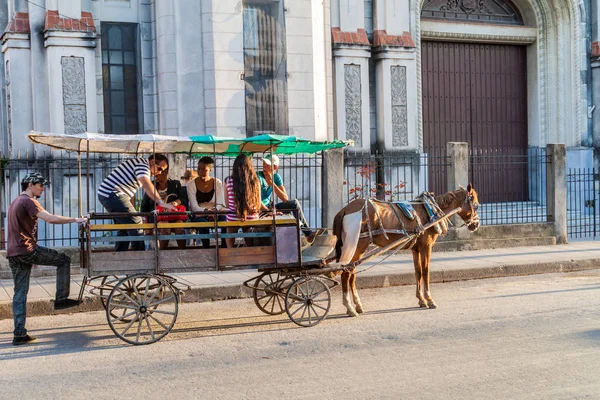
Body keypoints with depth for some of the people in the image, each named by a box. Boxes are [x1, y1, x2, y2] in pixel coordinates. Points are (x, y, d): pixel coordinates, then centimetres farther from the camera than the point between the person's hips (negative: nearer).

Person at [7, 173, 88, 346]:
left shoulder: (15, 202, 23)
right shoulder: (28, 201, -9)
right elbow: (50, 218, -23)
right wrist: (76, 220, -16)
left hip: (13, 253, 9)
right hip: (27, 249, -9)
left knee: (20, 293, 8)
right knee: (64, 260, 6)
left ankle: (19, 334, 6)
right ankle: (61, 299, 3)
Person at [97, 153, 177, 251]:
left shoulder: (141, 166, 22)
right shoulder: (142, 164, -10)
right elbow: (147, 185, -29)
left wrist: (131, 211, 14)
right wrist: (161, 203, -37)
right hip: (113, 195, -11)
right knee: (136, 224, -11)